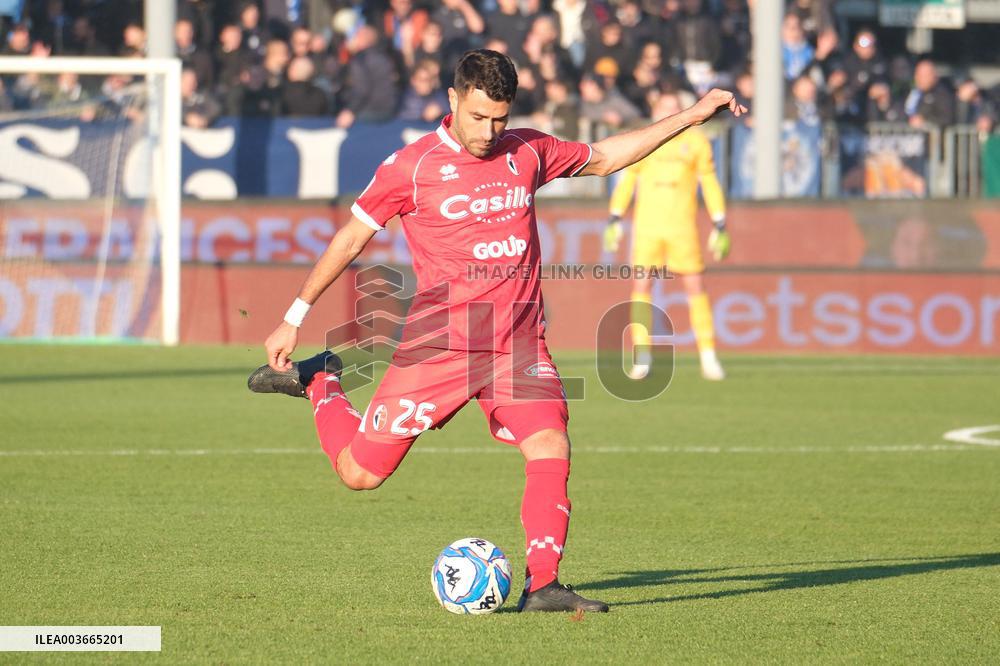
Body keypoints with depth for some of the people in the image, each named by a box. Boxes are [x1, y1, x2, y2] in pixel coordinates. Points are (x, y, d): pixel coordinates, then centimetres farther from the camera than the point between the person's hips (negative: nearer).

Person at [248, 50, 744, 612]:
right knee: (361, 473, 2)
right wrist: (294, 319, 7)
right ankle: (321, 382, 30)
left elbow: (604, 158, 22)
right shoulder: (412, 166, -6)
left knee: (551, 449, -19)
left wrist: (692, 116, 20)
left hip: (519, 344, 3)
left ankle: (543, 586, -13)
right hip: (440, 347, -3)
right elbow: (351, 239, 4)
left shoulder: (528, 152, 5)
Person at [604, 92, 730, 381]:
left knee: (695, 286, -3)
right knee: (641, 286, -5)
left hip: (683, 227, -1)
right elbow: (626, 181, 14)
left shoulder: (695, 141, 6)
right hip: (647, 224, 1)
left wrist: (720, 226, 6)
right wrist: (614, 219, 7)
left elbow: (709, 183, 10)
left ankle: (708, 358, 3)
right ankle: (642, 358, 1)